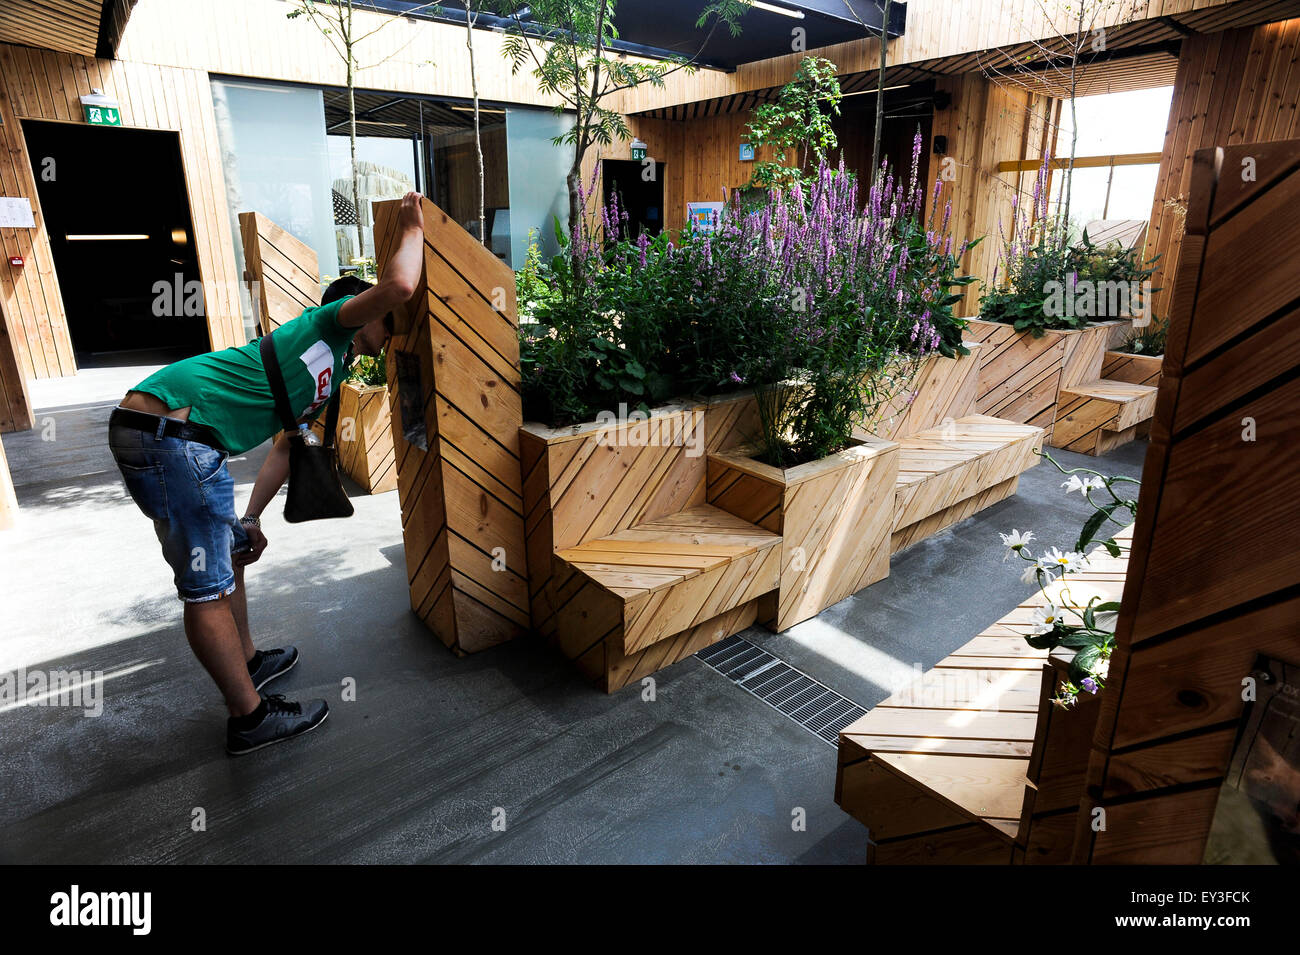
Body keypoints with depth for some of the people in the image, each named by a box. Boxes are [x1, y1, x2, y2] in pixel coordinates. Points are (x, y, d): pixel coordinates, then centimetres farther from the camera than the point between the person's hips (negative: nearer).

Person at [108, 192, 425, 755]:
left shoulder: (327, 382, 25)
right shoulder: (327, 324, -1)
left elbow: (284, 448, 29)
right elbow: (398, 286, -19)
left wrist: (250, 519, 27)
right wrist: (411, 228, -1)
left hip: (184, 441, 11)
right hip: (169, 428, -11)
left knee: (230, 554, 23)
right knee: (208, 587, -3)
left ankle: (246, 663, 42)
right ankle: (250, 718, 8)